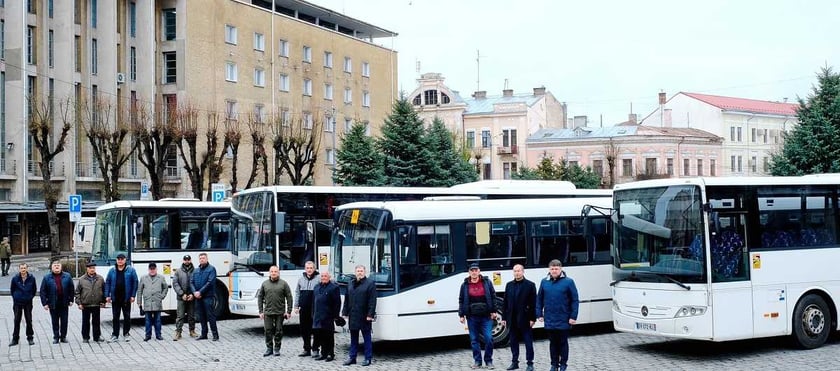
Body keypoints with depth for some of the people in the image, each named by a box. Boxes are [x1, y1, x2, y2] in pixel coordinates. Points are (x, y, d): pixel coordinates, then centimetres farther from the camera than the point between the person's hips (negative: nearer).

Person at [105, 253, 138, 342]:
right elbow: (107, 283, 7)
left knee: (127, 316, 5)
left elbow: (135, 283, -1)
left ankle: (126, 334, 16)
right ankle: (115, 335, 12)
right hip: (115, 298, 2)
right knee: (115, 317, 6)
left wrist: (133, 295, -7)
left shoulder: (131, 270, 1)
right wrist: (107, 295, -1)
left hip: (126, 298, -2)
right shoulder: (112, 270, 7)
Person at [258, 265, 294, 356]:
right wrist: (261, 311, 3)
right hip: (268, 312, 1)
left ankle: (277, 349, 13)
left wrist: (288, 311, -5)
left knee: (279, 331, 3)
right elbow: (260, 297, 9)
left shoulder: (283, 284, 1)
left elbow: (289, 298, 1)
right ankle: (269, 348, 14)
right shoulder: (265, 284, 6)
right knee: (268, 330, 2)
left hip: (280, 312, -1)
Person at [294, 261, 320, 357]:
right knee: (304, 330, 9)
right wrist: (296, 306, 9)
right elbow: (297, 293, 15)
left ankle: (315, 349, 6)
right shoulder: (301, 280, 12)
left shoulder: (318, 279, -4)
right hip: (304, 309, 5)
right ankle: (306, 349, 19)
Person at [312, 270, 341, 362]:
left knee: (329, 336, -1)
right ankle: (324, 353, 17)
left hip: (328, 317, -6)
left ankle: (331, 354, 4)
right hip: (318, 317, 6)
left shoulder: (334, 287, -4)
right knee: (320, 336, 8)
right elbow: (313, 301, 20)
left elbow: (337, 303, -7)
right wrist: (313, 314, 15)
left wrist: (335, 315, -11)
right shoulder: (316, 287, 16)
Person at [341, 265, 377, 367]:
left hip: (364, 317, -6)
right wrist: (345, 312, 9)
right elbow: (346, 300, 16)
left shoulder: (370, 284, -5)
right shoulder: (350, 285, 14)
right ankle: (352, 357, 18)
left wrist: (370, 314, -18)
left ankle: (368, 358, 7)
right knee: (353, 338, 12)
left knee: (367, 338, 2)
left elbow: (372, 301, -12)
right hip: (353, 316, 6)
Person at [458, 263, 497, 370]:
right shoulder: (465, 285, 5)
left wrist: (493, 311, -1)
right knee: (474, 340, 4)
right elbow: (461, 301, 7)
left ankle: (488, 360, 9)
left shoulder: (487, 282, 3)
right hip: (472, 317, 1)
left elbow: (493, 297, 5)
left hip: (486, 316, -1)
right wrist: (461, 315, 2)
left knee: (489, 338, -6)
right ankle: (477, 361, 14)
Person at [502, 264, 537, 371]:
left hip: (525, 319, -4)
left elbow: (534, 303, -6)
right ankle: (514, 362, 19)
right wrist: (504, 317, 5)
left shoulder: (530, 285, -3)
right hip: (512, 319, 4)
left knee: (528, 342, 2)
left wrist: (533, 318, -12)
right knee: (513, 342, 10)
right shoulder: (509, 285, 10)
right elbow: (505, 302, 10)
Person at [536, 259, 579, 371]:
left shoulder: (568, 282, -5)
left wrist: (573, 316, -9)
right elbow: (539, 299, 10)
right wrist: (539, 314, 4)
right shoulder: (544, 282, 4)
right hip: (549, 320, 3)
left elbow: (575, 300, -5)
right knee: (553, 342, 11)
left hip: (564, 320, -3)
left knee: (563, 342, 7)